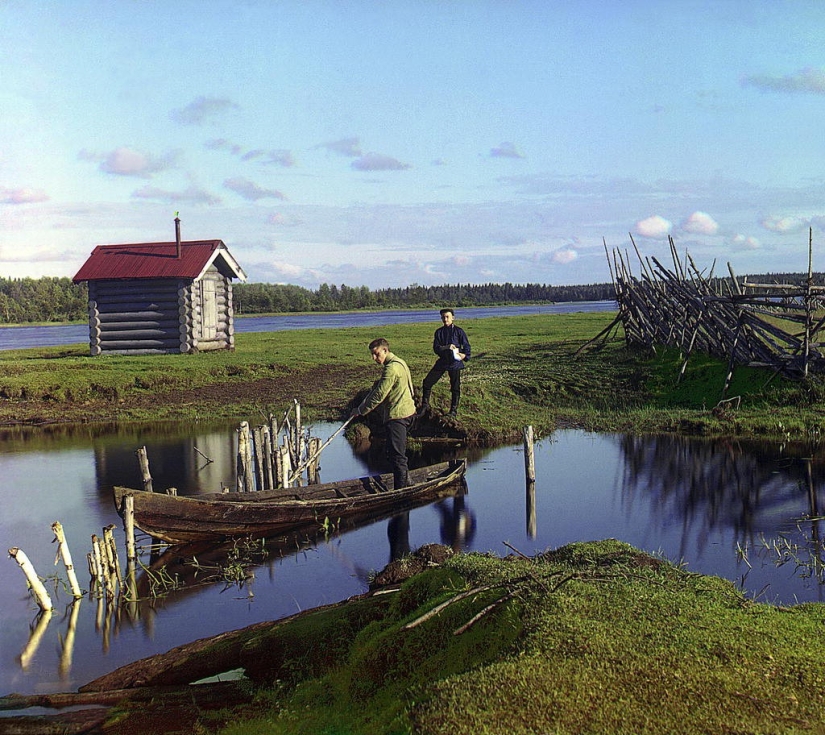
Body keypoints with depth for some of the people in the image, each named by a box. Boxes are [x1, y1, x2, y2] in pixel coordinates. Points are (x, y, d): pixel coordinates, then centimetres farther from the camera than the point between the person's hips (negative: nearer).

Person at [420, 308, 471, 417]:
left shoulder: (459, 331, -2)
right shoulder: (439, 332, 7)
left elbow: (466, 346, 0)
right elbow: (435, 348, -1)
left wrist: (464, 355, -19)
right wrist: (447, 347, -19)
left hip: (454, 362, -3)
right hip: (442, 361, 3)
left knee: (455, 387, 1)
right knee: (427, 382, 0)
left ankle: (453, 410, 13)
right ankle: (425, 405, 15)